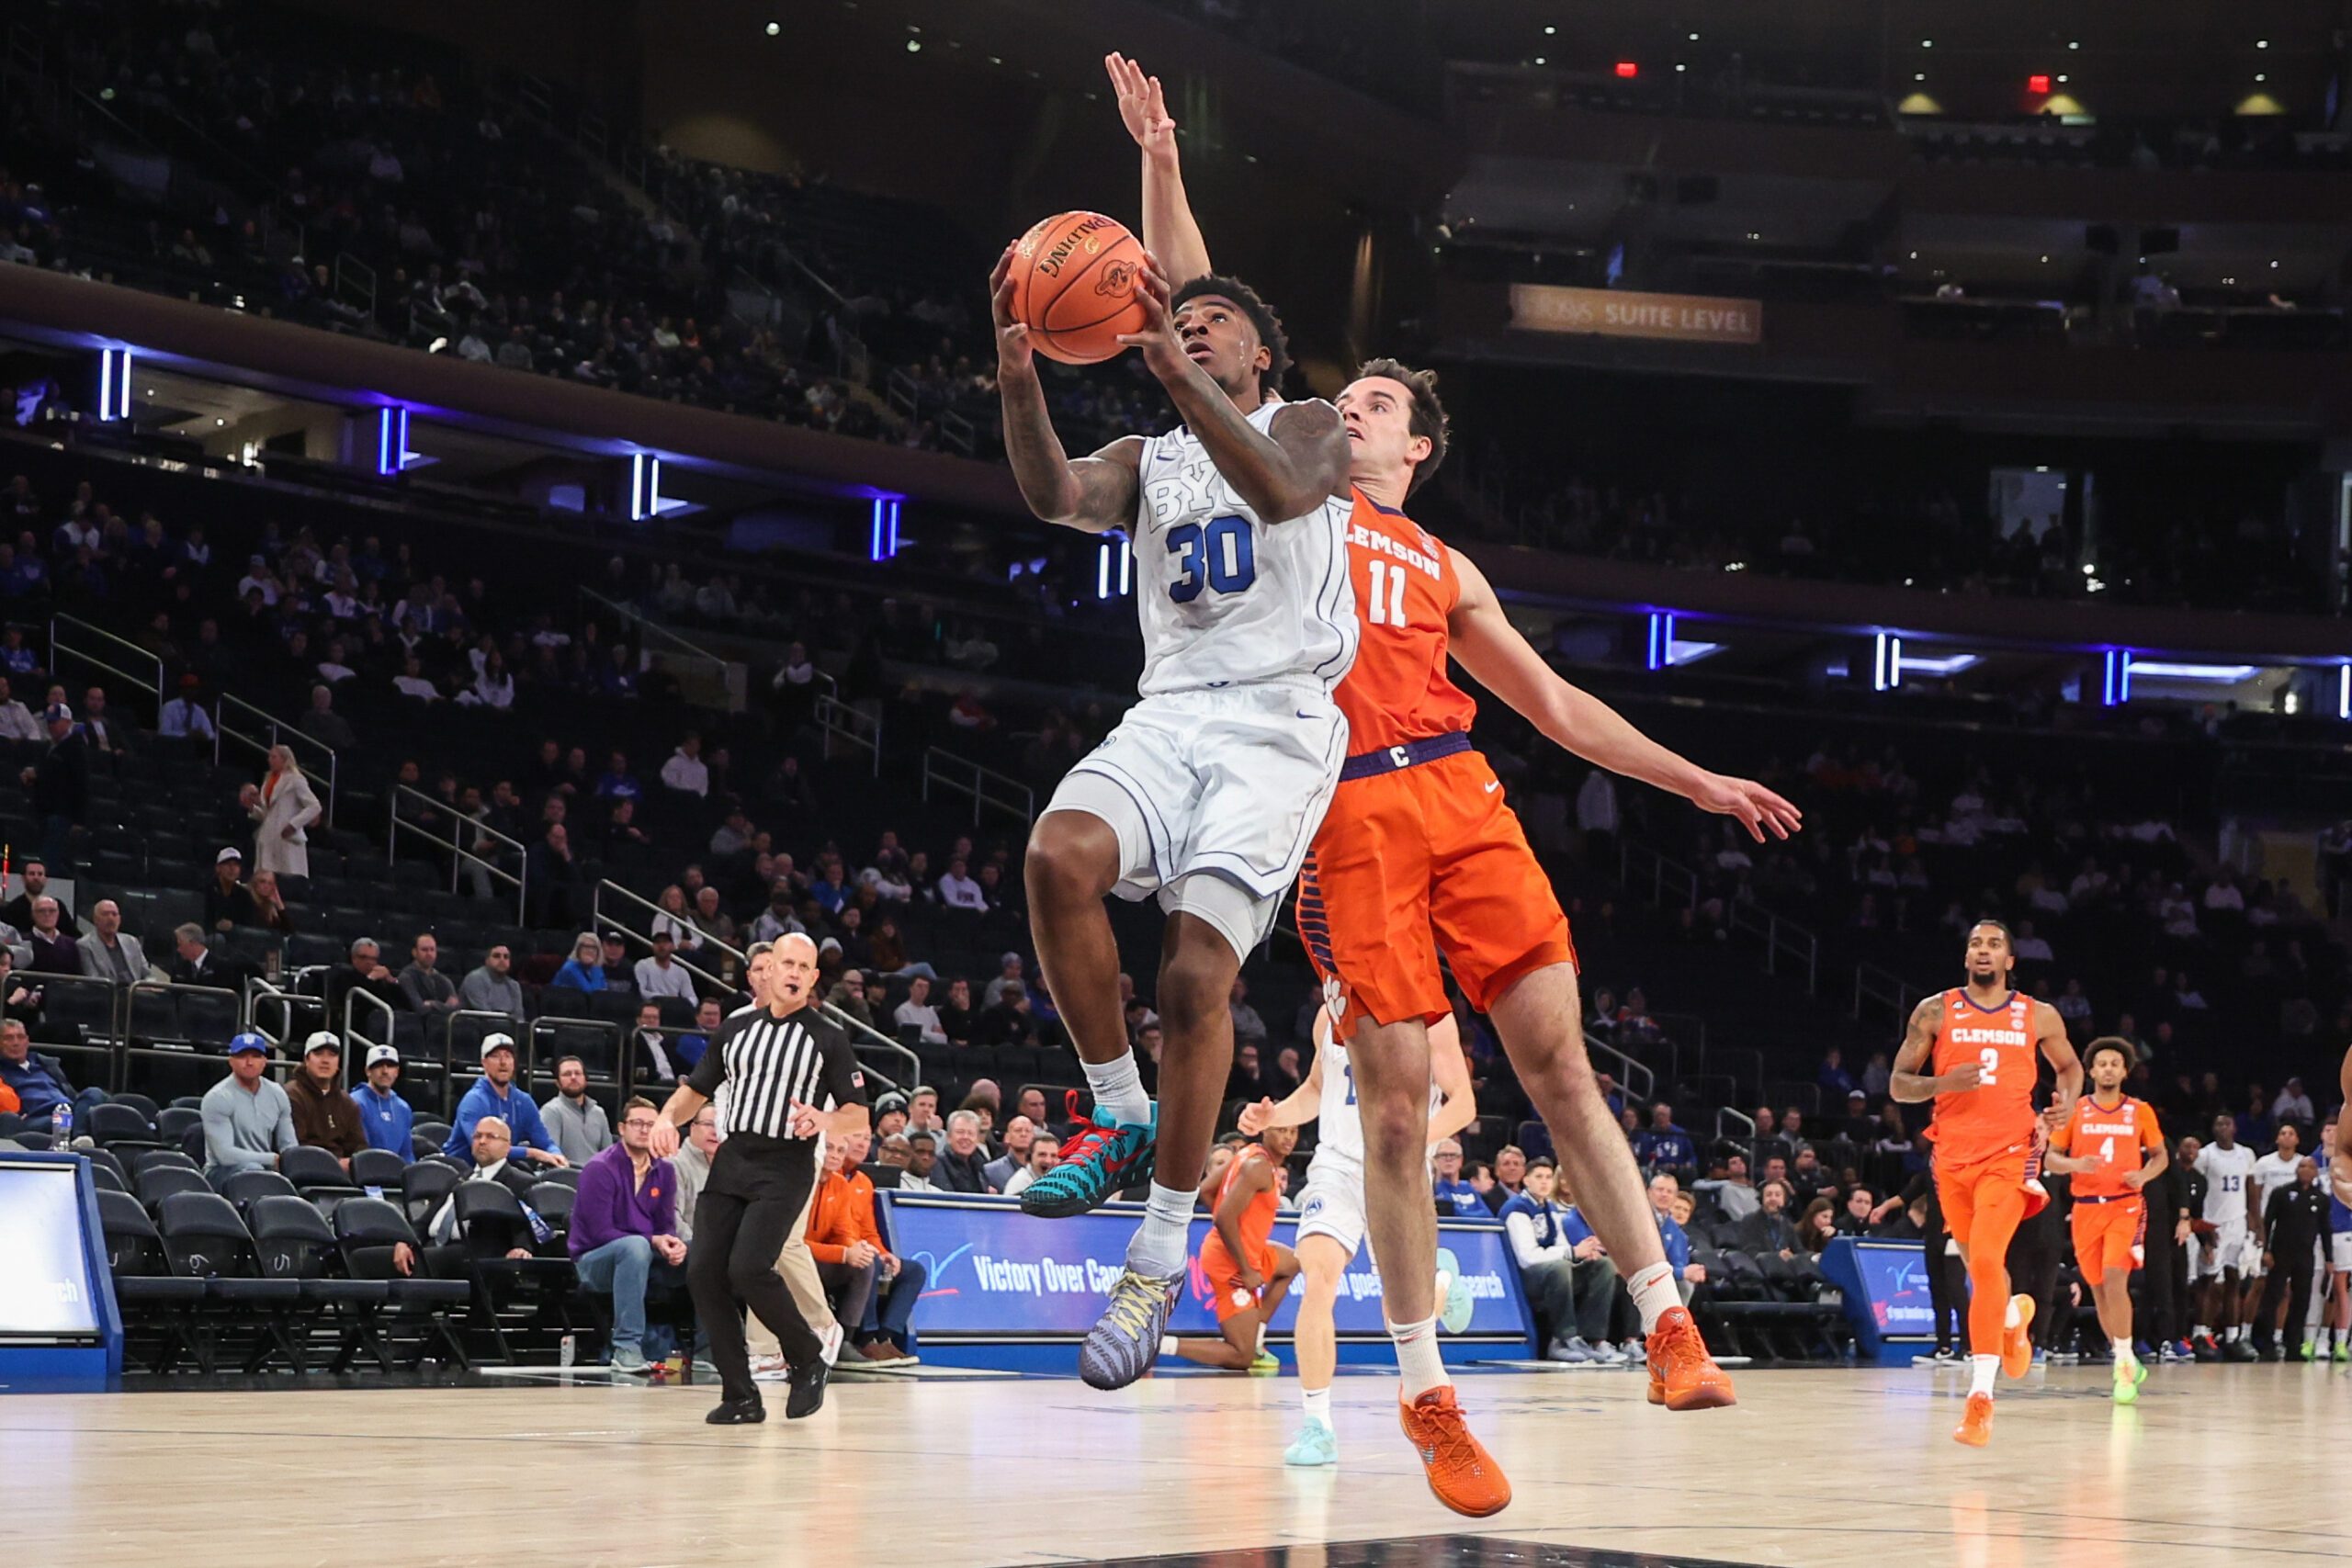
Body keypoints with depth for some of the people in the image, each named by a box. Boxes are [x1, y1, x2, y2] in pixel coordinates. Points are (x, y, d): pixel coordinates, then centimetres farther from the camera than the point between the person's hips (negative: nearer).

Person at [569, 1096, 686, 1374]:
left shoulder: (665, 1171, 7)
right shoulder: (600, 1168, -13)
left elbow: (667, 1226, 6)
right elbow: (600, 1233, -19)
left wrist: (674, 1245, -19)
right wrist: (653, 1242, -26)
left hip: (645, 1258, 6)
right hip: (593, 1262, -6)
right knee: (635, 1246, -39)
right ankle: (626, 1349, -41)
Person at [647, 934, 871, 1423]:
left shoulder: (828, 1037, 2)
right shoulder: (736, 1028, 14)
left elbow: (858, 1116, 1)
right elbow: (696, 1089, 19)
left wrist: (824, 1122, -21)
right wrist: (668, 1118, -2)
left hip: (786, 1168, -5)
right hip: (730, 1163, 5)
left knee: (749, 1268, -21)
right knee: (703, 1271, -6)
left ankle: (808, 1359, 3)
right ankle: (741, 1396, 3)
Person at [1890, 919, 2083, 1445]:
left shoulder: (2039, 1017, 6)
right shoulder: (1935, 1011, 4)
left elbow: (2069, 1065, 24)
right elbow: (1898, 1085, 4)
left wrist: (2068, 1102, 3)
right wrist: (1943, 1082, -15)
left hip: (2008, 1154, -2)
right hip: (1952, 1155, 3)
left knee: (1985, 1261, -20)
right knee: (1978, 1267, 15)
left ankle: (1981, 1392, -21)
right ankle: (2015, 1314, 52)